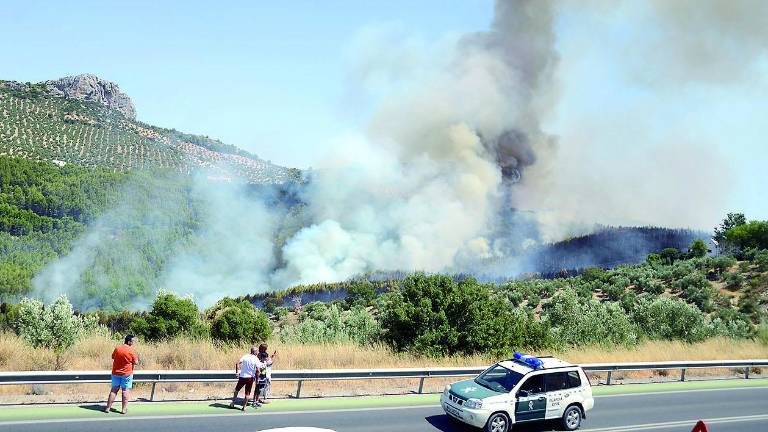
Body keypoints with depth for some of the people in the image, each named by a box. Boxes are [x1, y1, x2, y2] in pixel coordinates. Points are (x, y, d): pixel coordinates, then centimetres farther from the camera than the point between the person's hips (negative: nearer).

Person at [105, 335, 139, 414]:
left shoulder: (117, 348, 0)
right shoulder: (131, 351, -14)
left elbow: (113, 357, 16)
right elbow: (136, 362, -9)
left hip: (116, 373, 4)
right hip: (127, 374, -4)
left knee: (114, 390, 11)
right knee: (126, 390, 3)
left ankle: (108, 407, 13)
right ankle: (124, 409, 2)